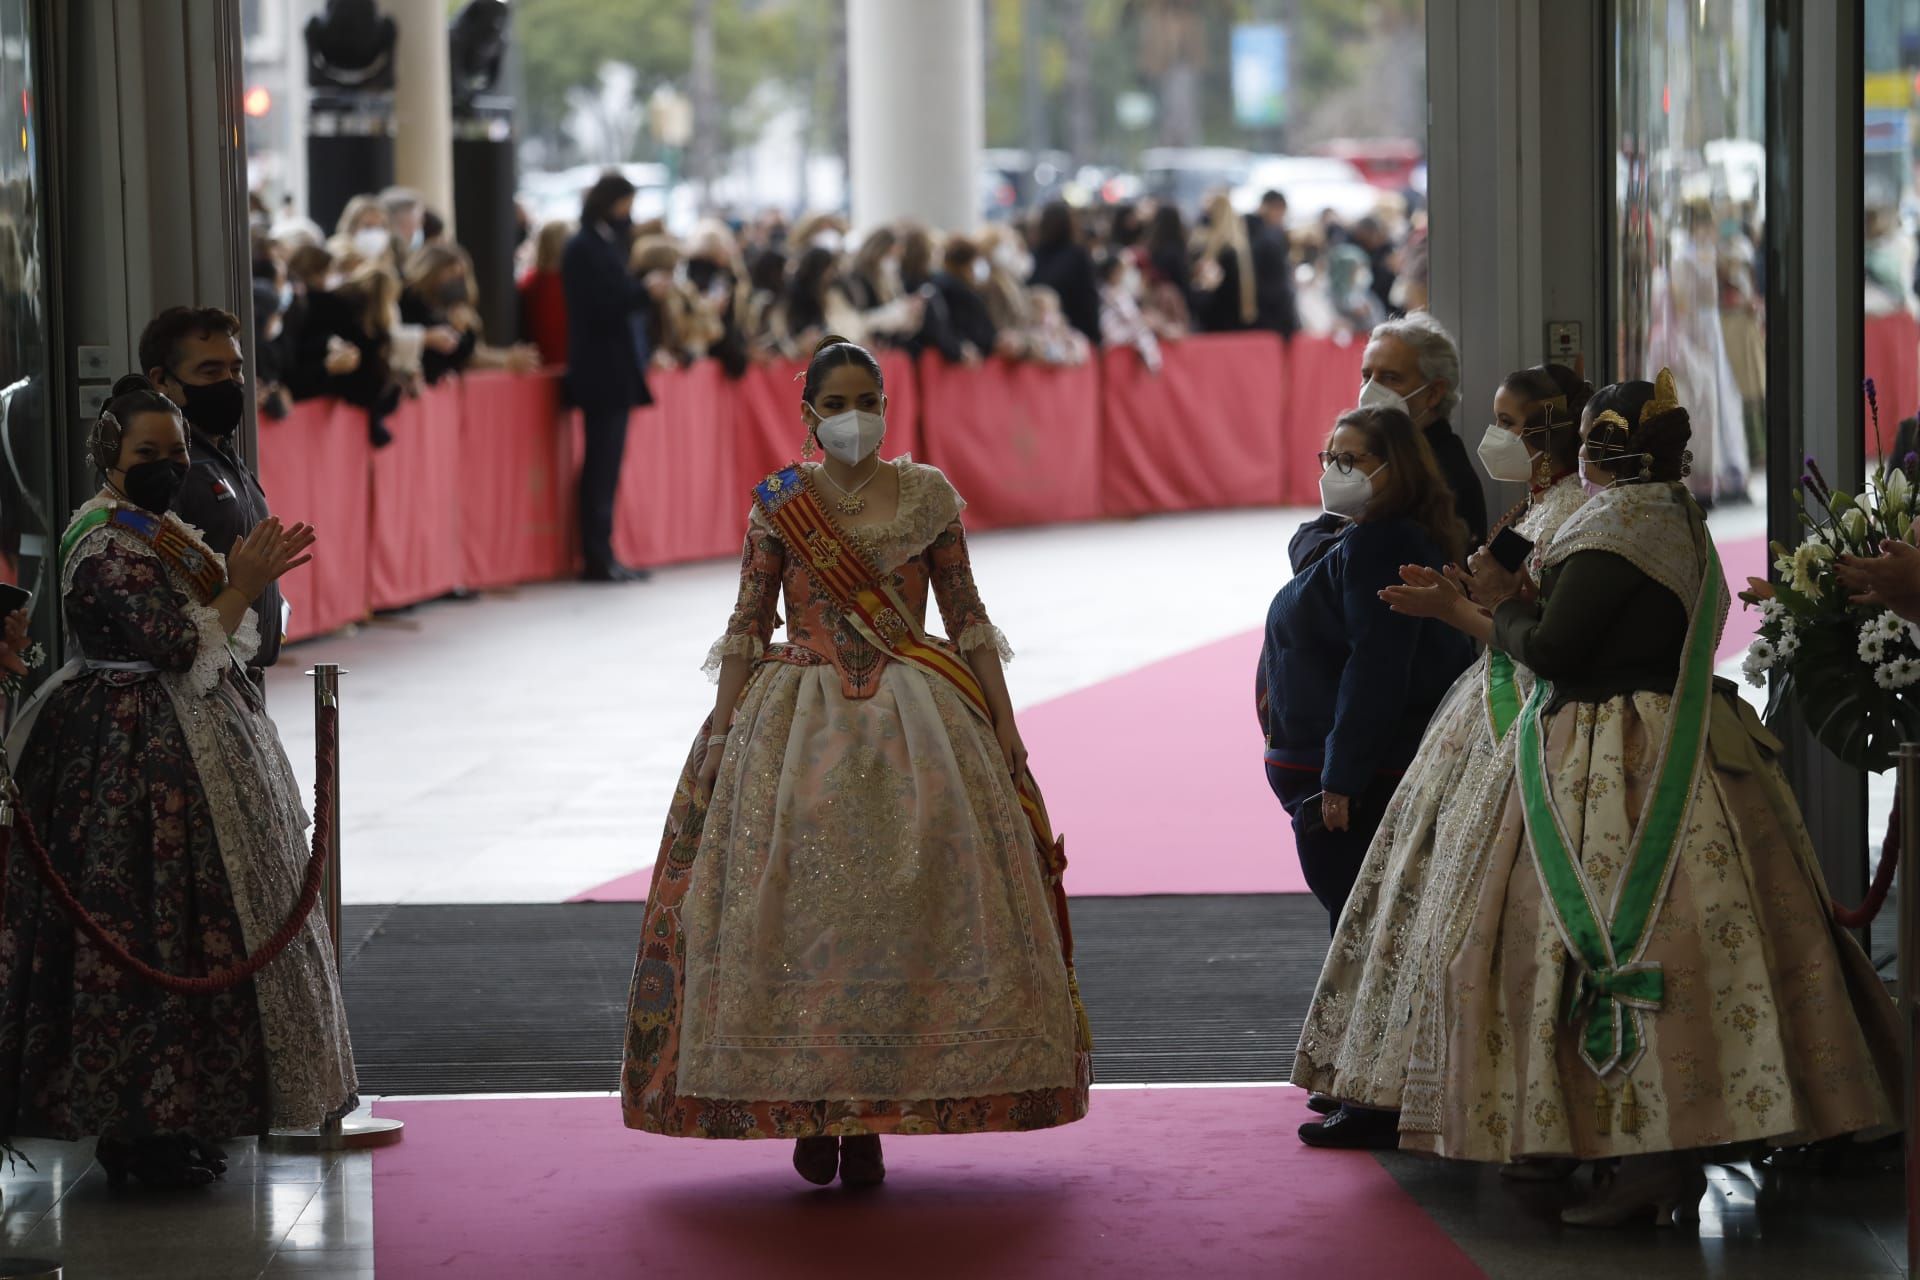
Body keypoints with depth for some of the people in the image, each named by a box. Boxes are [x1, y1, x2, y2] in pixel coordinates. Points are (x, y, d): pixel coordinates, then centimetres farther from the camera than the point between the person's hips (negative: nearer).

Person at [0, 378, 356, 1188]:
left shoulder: (166, 535, 15)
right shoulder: (106, 545, -16)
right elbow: (178, 647, -22)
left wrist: (249, 577, 9)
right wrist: (243, 587, -16)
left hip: (190, 752, 10)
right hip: (138, 763, -10)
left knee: (182, 925, 12)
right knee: (149, 929, -7)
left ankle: (165, 1120, 19)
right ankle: (145, 1131, -2)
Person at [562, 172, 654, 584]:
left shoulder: (605, 244, 17)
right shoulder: (584, 249, -11)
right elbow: (601, 306, -19)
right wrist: (646, 292, -19)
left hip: (615, 371, 9)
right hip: (602, 372, -9)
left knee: (606, 464, 9)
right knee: (602, 464, -8)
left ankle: (601, 555, 11)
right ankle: (598, 558, -6)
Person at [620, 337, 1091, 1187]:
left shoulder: (927, 496, 6)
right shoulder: (778, 504, 4)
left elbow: (967, 617, 7)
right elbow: (747, 625, 4)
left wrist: (1004, 725, 3)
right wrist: (723, 731, -3)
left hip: (915, 719, 0)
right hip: (798, 722, 0)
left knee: (902, 907, -7)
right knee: (795, 905, -8)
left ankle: (870, 1117, -1)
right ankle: (811, 1112, 2)